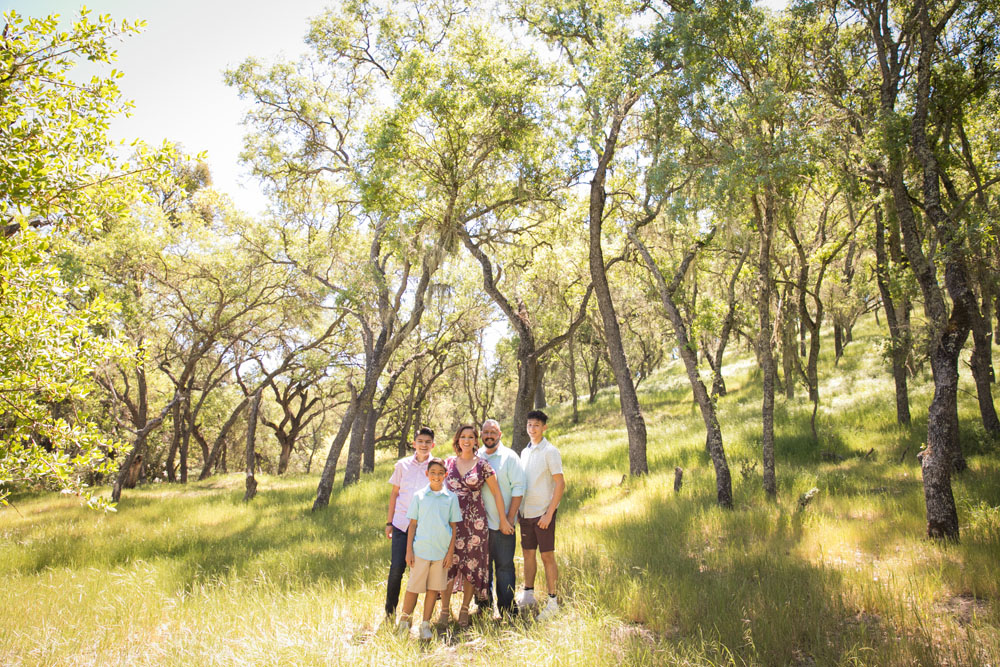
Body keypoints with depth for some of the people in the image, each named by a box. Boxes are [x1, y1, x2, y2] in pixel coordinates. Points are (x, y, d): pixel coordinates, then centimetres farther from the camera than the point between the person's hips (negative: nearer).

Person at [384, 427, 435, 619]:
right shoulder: (402, 465, 6)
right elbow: (394, 493, 11)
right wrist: (389, 522, 8)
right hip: (402, 522, 1)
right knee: (397, 567, -2)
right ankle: (390, 611, 15)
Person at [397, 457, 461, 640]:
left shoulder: (451, 497, 2)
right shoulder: (419, 496, 1)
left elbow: (454, 527, 5)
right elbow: (413, 524, 4)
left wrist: (451, 552, 0)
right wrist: (409, 550, 0)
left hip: (441, 551, 1)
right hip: (420, 549, -1)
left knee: (434, 588, 7)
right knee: (413, 587, 3)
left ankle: (425, 625, 20)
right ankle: (404, 620, 23)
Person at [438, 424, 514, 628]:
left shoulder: (482, 465, 0)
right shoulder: (448, 462, 6)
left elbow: (497, 493, 3)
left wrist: (503, 520, 3)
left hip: (475, 521, -1)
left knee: (471, 565, 4)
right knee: (448, 564, -2)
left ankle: (464, 610, 18)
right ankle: (445, 610, 9)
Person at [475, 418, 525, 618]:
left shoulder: (509, 457, -1)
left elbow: (518, 488, -5)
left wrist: (510, 519, -10)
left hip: (503, 523, -3)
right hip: (479, 523, 3)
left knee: (505, 566, 0)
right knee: (482, 566, 10)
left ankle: (507, 610, 9)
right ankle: (483, 607, 22)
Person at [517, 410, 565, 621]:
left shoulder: (550, 451, -9)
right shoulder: (524, 452, 12)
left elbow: (560, 484, -13)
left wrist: (549, 513, -17)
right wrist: (518, 510, 11)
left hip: (543, 512, -6)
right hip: (526, 512, 6)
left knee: (547, 556, -1)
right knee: (528, 554, 13)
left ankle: (552, 602, 8)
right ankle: (528, 596, 24)